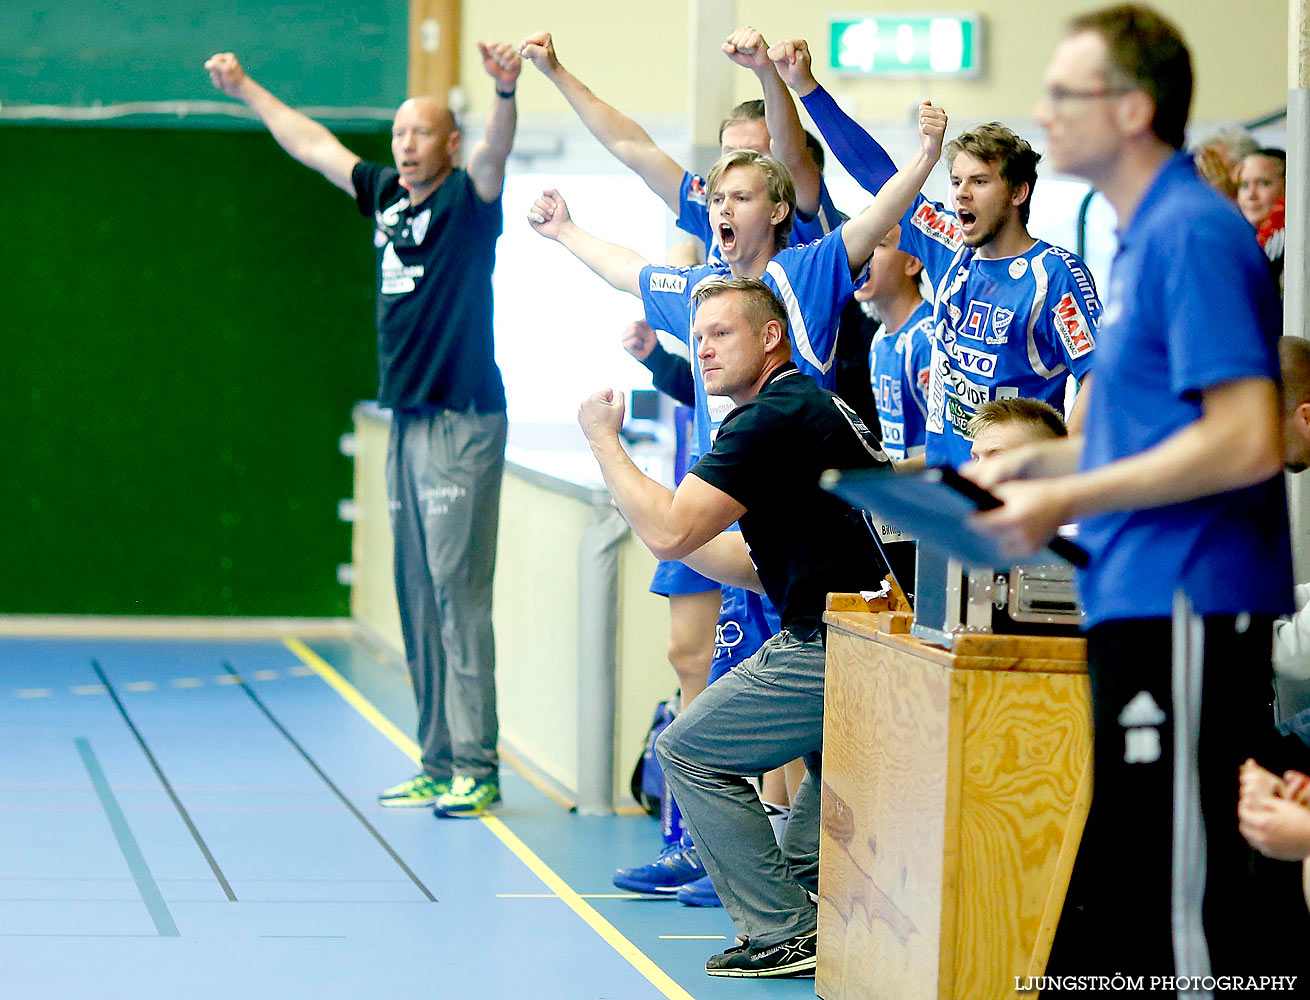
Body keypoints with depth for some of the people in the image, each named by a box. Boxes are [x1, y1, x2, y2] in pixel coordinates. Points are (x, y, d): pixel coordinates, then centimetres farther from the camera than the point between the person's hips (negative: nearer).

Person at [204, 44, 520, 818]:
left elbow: (496, 152, -27)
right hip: (408, 422, 8)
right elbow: (314, 144, 27)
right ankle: (439, 764, 13)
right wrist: (246, 90, 35)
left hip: (464, 423, -8)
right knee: (417, 598, 8)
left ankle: (476, 769, -9)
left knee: (458, 592, -10)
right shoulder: (386, 195, 14)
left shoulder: (467, 200, -6)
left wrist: (505, 93, -46)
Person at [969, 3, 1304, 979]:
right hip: (1142, 608, 10)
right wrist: (1048, 460, 13)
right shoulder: (1144, 237, 17)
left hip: (1181, 613, -10)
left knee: (1179, 902, -7)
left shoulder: (1193, 236, -14)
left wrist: (1070, 501, -16)